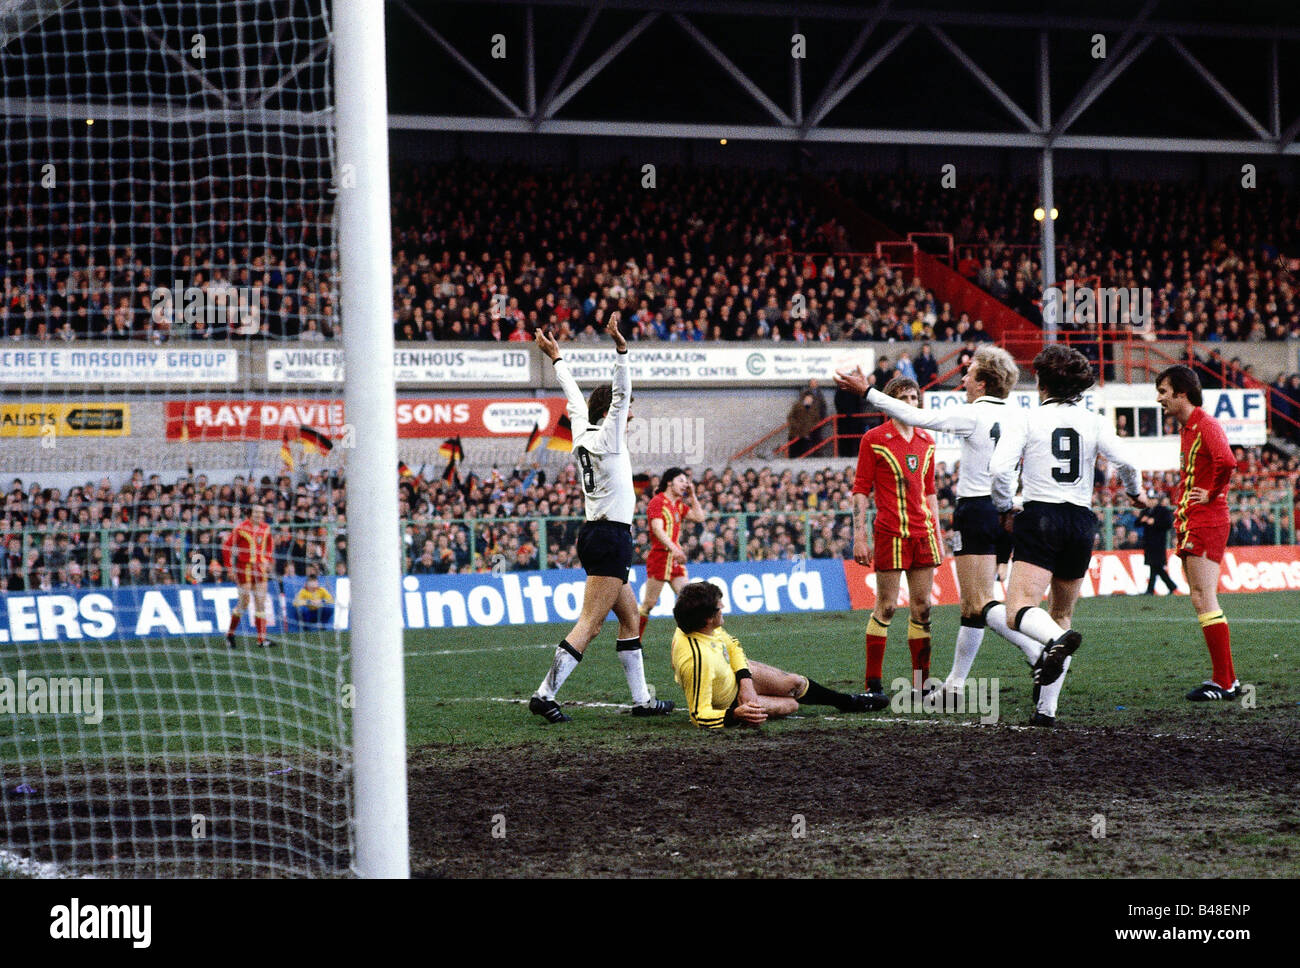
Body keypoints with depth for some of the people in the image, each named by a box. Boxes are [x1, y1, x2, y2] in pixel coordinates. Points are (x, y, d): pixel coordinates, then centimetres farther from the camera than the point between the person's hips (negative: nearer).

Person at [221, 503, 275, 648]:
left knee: (261, 602, 0)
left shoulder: (266, 528, 8)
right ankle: (230, 633, 14)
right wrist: (229, 565, -8)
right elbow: (227, 546, -5)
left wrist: (267, 561, 14)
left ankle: (262, 638, -1)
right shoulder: (241, 528, -8)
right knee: (244, 601, -5)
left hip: (260, 568, 5)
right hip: (244, 567, -5)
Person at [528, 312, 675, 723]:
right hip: (610, 538, -10)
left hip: (594, 535, 10)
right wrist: (621, 349, -30)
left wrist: (557, 358, 35)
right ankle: (545, 694, -18)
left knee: (631, 618, 15)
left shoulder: (583, 433, 10)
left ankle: (641, 698, 17)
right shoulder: (606, 438, -10)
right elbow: (620, 394, -22)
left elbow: (575, 397, 24)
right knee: (589, 624, -12)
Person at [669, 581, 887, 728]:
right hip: (726, 702, -7)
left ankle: (848, 702, 40)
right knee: (791, 705, 5)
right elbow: (699, 715, -41)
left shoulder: (707, 628, -20)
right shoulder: (697, 659, -47)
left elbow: (731, 646, 1)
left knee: (795, 682, 11)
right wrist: (735, 715, -54)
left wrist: (745, 681, -13)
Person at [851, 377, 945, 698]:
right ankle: (873, 684, 2)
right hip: (890, 533, -5)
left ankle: (921, 683, 9)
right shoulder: (875, 439, -3)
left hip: (923, 533, 5)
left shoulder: (926, 442, 13)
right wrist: (859, 537, -10)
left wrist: (937, 533, 17)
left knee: (923, 608, 5)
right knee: (886, 607, -4)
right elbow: (860, 490, -4)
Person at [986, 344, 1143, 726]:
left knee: (1018, 611, -14)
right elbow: (1126, 462, -4)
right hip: (1082, 521, 4)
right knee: (1062, 613, 16)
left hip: (1040, 519, -4)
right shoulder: (1094, 422, 6)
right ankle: (1046, 706, 9)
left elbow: (999, 468, -10)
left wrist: (1005, 511, 6)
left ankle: (1056, 639, -48)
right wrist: (1135, 493, 18)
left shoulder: (1027, 420, -1)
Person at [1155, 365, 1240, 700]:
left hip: (1206, 523, -10)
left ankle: (1225, 682, -10)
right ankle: (1223, 677, 14)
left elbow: (1226, 461, -32)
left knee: (1204, 600, -11)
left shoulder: (1206, 425, -13)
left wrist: (1213, 494, -17)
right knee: (1201, 601, 10)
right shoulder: (1188, 429, 18)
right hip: (1190, 525, 10)